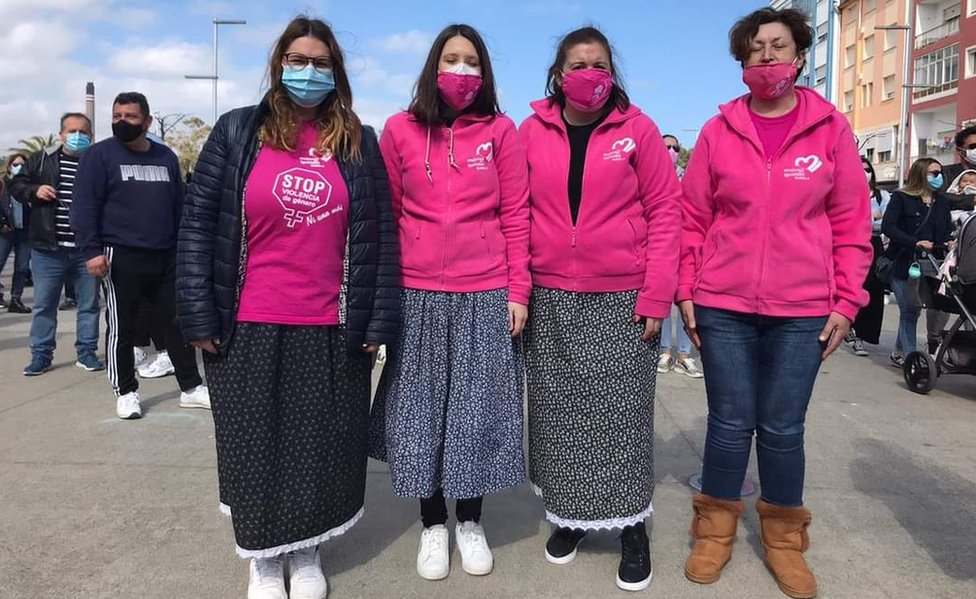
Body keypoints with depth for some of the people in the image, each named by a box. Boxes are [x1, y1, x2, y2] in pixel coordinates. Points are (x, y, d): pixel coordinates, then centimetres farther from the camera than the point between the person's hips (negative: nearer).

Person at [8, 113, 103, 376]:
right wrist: (34, 191, -9)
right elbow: (16, 185, 12)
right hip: (48, 249, 0)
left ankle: (86, 352, 20)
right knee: (44, 304, 7)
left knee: (89, 303, 8)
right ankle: (41, 355, 18)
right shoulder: (41, 159, 5)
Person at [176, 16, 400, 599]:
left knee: (321, 447, 11)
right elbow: (198, 225, 1)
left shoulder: (359, 143, 7)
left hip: (333, 331, 1)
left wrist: (379, 321, -2)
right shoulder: (237, 132, 3)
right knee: (254, 447, 11)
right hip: (250, 329, 0)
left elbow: (382, 236, 4)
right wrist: (200, 315, -5)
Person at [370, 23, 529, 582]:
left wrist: (518, 291, -3)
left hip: (487, 295, 0)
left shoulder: (501, 131, 4)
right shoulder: (400, 131, 5)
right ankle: (433, 524, 27)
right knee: (420, 409, 7)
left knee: (478, 409, 6)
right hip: (418, 296, 1)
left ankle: (471, 522, 27)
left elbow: (516, 217, 3)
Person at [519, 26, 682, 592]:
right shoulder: (531, 132, 4)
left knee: (622, 413, 4)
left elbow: (666, 211, -3)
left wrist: (657, 295, -10)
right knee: (560, 412, 11)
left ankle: (632, 525, 21)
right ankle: (569, 514, 29)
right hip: (550, 299, 2)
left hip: (623, 298, -2)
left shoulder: (637, 129, -1)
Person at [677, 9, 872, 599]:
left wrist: (847, 302, 0)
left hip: (803, 311, 0)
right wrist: (685, 290, 0)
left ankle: (784, 538, 27)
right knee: (730, 422, 6)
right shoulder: (719, 130, 4)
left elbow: (852, 223, 4)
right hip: (723, 307, 0)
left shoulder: (831, 128, 4)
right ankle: (716, 528, 25)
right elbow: (693, 218, 5)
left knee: (782, 429, 8)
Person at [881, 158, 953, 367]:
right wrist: (915, 243, -24)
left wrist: (950, 243, -8)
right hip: (904, 264, -5)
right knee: (910, 311, -2)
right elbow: (888, 226, -14)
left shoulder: (942, 201, 16)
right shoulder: (901, 197, -3)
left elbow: (947, 231, 16)